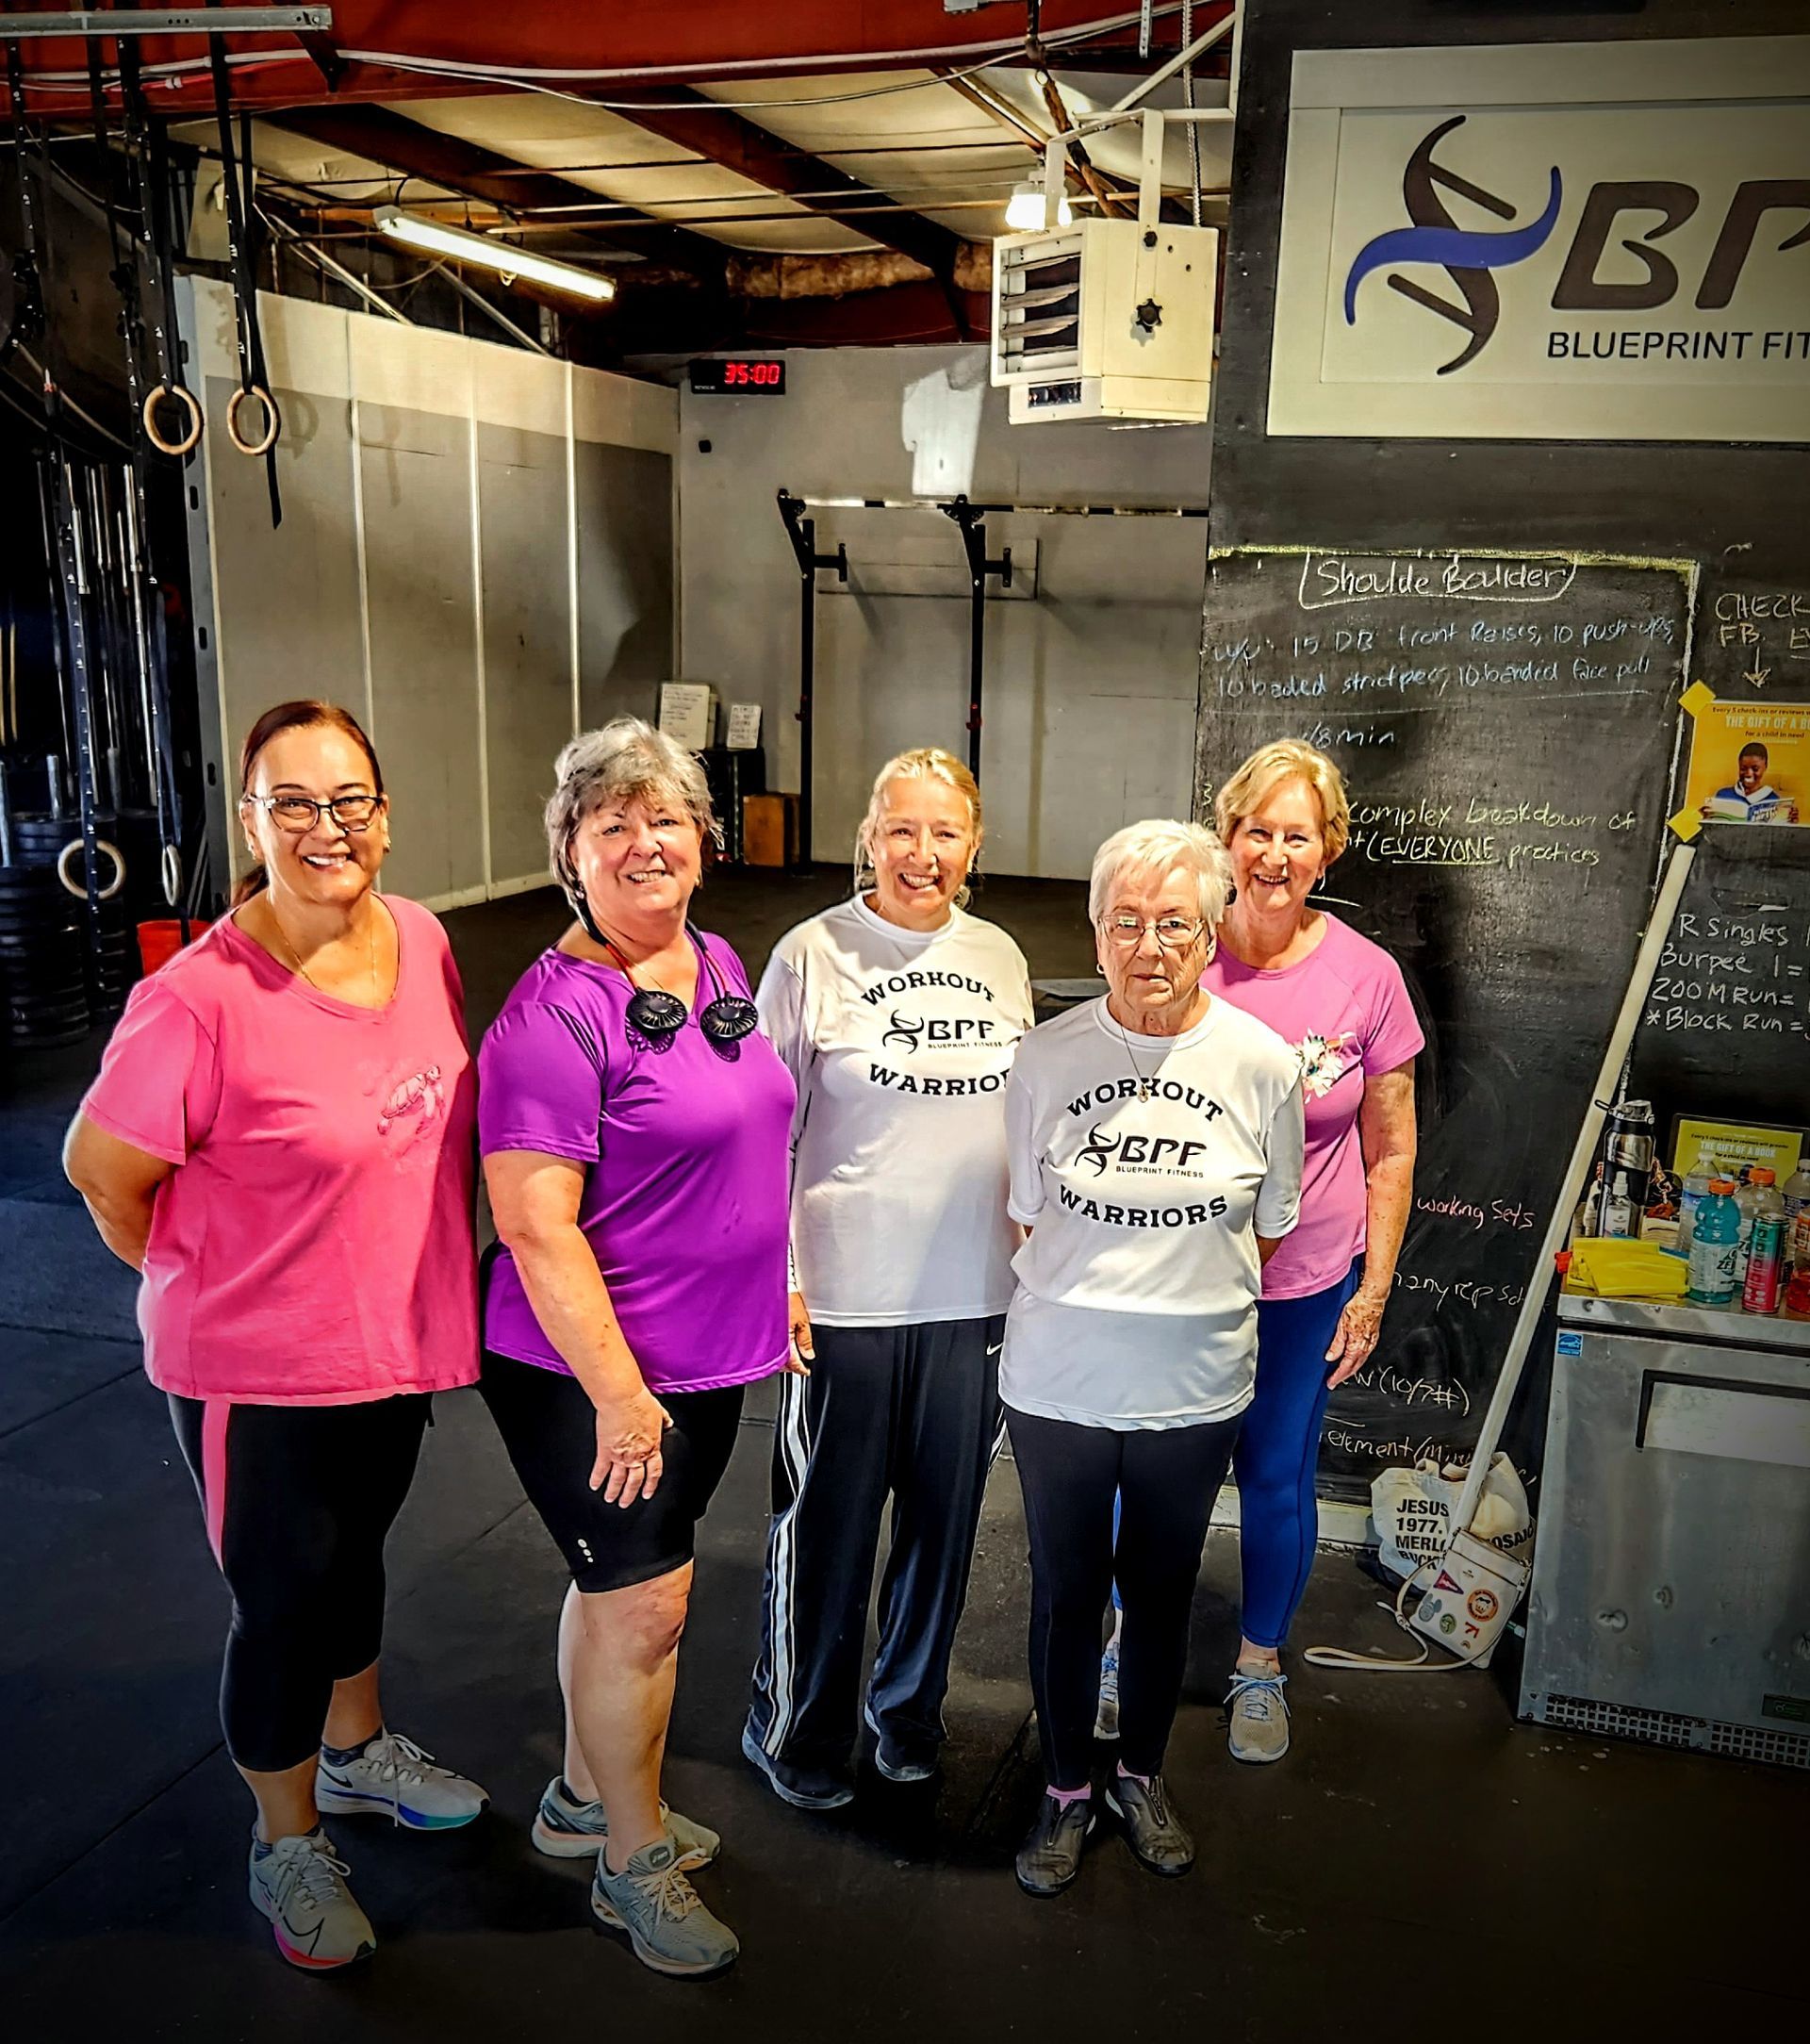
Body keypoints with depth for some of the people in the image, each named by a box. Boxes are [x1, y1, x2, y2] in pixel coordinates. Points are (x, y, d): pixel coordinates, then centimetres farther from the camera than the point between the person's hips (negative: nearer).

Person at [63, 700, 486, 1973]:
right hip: (261, 1371, -6)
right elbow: (102, 1171, -15)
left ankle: (359, 1751, 53)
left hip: (395, 1340, 6)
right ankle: (288, 1846, 38)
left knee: (355, 1550, 27)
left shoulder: (422, 942, -6)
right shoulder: (199, 1000, -26)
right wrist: (212, 1284, -2)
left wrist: (423, 1285, 12)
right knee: (284, 1605, 12)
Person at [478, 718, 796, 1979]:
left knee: (621, 1582, 21)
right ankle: (634, 1863, 25)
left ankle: (584, 1800, 41)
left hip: (712, 1355, 8)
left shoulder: (719, 967, 5)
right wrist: (618, 1389, -22)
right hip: (591, 1369, -8)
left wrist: (777, 1291, 17)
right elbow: (534, 1224, -23)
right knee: (647, 1604, 3)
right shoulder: (557, 1011, -21)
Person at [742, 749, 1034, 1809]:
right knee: (827, 1520, 8)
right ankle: (797, 1726, 31)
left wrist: (1027, 1260, 13)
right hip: (845, 1295, -4)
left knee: (945, 1514, 16)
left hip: (977, 1294, 4)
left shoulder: (1000, 957, 5)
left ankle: (910, 1703, 40)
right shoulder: (813, 954, -8)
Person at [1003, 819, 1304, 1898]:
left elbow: (1269, 1231, 3)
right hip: (1061, 1380, 0)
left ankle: (1144, 1774, 43)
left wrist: (1191, 1307, 5)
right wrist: (1097, 1302, 1)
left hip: (1197, 1390, 0)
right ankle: (1068, 1790, 37)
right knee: (1067, 1593, 14)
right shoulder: (1048, 1056, -9)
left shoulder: (1262, 1063, -9)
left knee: (1163, 1590, 19)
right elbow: (1027, 1215, 3)